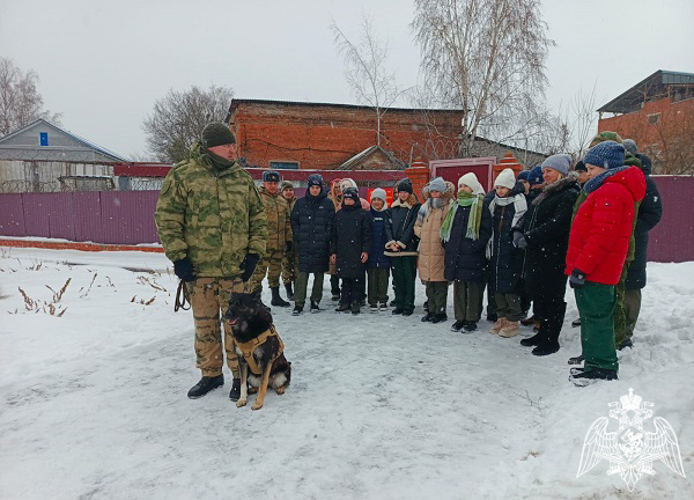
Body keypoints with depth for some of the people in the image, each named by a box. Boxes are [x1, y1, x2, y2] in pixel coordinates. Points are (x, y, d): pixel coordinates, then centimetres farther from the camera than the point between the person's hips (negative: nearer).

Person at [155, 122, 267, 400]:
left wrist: (254, 252, 3)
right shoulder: (183, 175, -2)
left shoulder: (242, 178, 8)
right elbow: (167, 218, -3)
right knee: (205, 325, 12)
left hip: (236, 268, 1)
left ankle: (239, 375, 20)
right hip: (198, 269, -1)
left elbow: (258, 217, 12)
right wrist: (178, 257, -8)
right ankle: (210, 375, 29)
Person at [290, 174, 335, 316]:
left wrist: (326, 238, -5)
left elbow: (331, 223, 3)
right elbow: (294, 221, 11)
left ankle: (315, 301, 20)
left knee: (319, 275, 7)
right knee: (301, 274, -5)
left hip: (321, 246, 0)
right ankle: (298, 304, -1)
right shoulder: (300, 203, 9)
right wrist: (298, 236, 2)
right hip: (304, 246, 0)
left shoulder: (328, 203, 4)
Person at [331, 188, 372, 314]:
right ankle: (345, 301, 17)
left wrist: (366, 250, -10)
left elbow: (367, 234, -2)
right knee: (345, 278, 8)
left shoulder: (363, 214, 2)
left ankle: (356, 302, 7)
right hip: (342, 253, 4)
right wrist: (333, 251, 10)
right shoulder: (339, 214, 15)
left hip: (357, 253, -4)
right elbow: (334, 234, 15)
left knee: (357, 278, -3)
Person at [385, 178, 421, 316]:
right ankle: (399, 304, 17)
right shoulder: (394, 207, 14)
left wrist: (401, 242, -14)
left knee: (409, 277, -1)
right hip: (394, 248, 5)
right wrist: (391, 242, -6)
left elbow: (412, 227, -9)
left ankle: (408, 305, 7)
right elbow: (388, 225, 8)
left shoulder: (415, 207, -1)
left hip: (409, 248, -5)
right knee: (397, 278, 8)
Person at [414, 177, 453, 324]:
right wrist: (423, 234, 7)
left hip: (440, 252, -6)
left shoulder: (449, 207, -5)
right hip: (425, 252, 6)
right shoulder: (425, 207, 14)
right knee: (429, 284, 13)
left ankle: (440, 312, 12)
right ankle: (431, 310, 25)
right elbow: (417, 226, 23)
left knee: (440, 284, 0)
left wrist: (444, 236, -12)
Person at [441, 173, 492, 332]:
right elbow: (447, 228, 21)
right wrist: (447, 246, 10)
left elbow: (486, 230, -9)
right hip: (455, 255, 6)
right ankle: (460, 318, 20)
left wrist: (475, 246, -17)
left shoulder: (481, 206, -2)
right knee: (458, 287, 11)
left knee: (473, 288, 0)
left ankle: (472, 319, 10)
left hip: (472, 256, -6)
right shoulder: (455, 206, 17)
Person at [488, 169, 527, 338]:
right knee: (497, 284, 9)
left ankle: (513, 321, 6)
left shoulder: (518, 202, -6)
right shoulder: (494, 204, 14)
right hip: (496, 250, 7)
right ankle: (502, 317, 21)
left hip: (512, 252, -6)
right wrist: (490, 245, 16)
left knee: (510, 284, -5)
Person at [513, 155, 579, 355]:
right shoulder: (546, 193, 20)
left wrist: (529, 238, -22)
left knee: (552, 298, -1)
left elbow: (557, 224, -22)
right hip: (536, 254, 9)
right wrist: (519, 231, -3)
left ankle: (551, 341, 10)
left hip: (554, 256, -9)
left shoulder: (569, 195, -10)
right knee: (538, 295, 14)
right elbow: (529, 214, 16)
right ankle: (543, 333, 29)